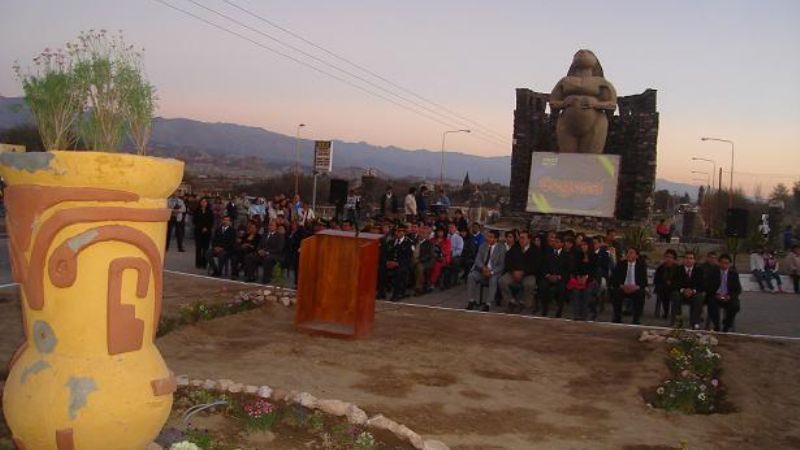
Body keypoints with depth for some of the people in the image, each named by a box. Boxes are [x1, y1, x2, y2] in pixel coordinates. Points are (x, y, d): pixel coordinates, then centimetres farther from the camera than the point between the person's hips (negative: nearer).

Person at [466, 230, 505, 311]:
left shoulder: (502, 248, -4)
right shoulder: (483, 246, 8)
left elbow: (501, 265, -8)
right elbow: (478, 259, 3)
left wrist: (491, 272, -23)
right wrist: (483, 267, -18)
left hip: (494, 272, -4)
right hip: (482, 270, 4)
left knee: (493, 280, -35)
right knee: (471, 276, -22)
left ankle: (487, 304, -30)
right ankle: (471, 301, -17)